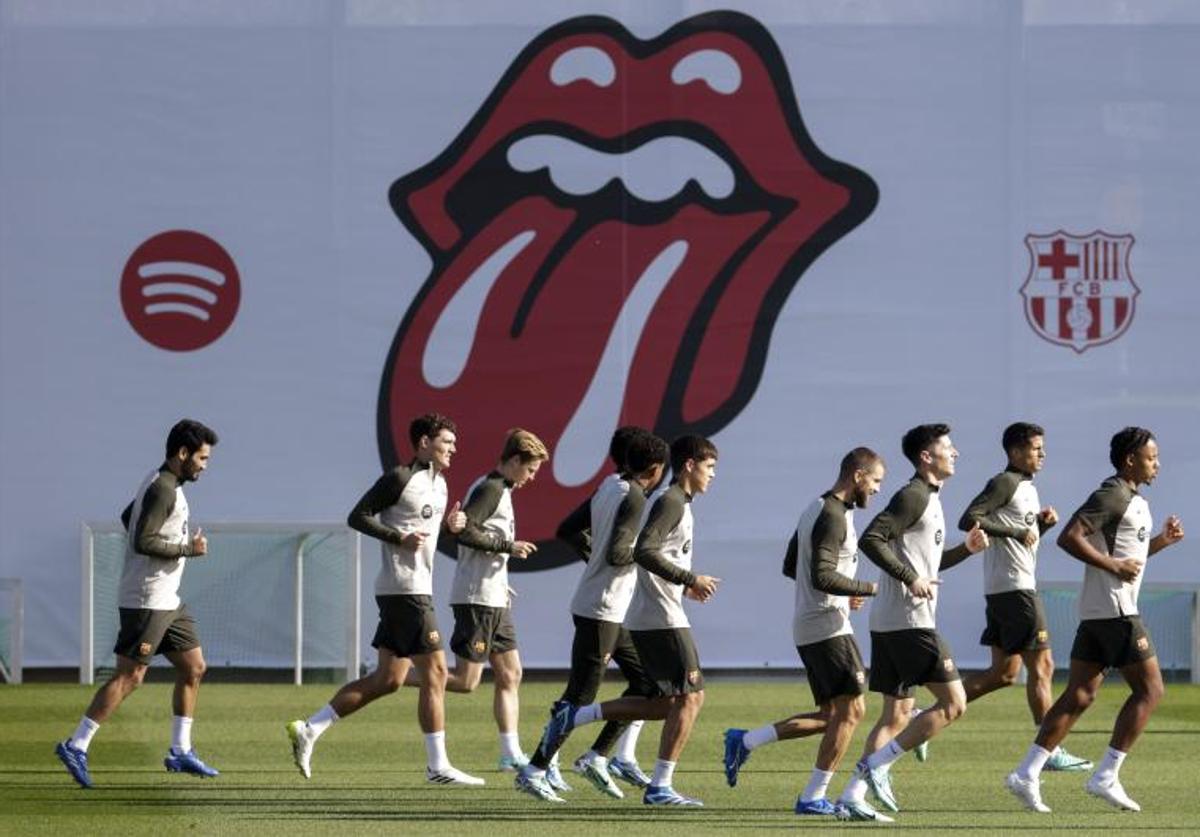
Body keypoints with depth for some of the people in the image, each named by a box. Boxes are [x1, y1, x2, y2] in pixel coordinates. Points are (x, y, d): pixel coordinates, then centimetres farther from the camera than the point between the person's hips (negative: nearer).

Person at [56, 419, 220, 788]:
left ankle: (180, 751, 16)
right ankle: (76, 747, -7)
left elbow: (128, 518, 29)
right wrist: (188, 549, -16)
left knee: (193, 668, 11)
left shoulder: (163, 484, 13)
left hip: (167, 601, 10)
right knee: (128, 676, -9)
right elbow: (143, 542, -26)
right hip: (146, 601, -10)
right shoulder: (163, 490, -17)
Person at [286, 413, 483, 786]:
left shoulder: (439, 483, 17)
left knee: (388, 679, 9)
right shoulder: (400, 479, -10)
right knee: (435, 671, -9)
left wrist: (450, 524, 6)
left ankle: (309, 730, 13)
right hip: (405, 590, -10)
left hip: (418, 589, 10)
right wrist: (399, 538, -18)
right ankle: (438, 766, -5)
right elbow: (358, 516, -9)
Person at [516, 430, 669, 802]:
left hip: (614, 613, 10)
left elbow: (566, 531, 14)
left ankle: (596, 757, 14)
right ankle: (535, 771, -2)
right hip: (601, 612, -10)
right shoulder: (634, 499, -17)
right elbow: (616, 554, -26)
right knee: (579, 696, -6)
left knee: (646, 682, 13)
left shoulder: (607, 486, 9)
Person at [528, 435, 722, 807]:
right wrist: (690, 579, -20)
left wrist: (685, 587, 15)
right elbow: (644, 551, -23)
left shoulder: (677, 504, 19)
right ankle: (660, 787, -7)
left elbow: (655, 555, 25)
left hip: (647, 619, 10)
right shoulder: (672, 503, -11)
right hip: (661, 619, -10)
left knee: (666, 703, 12)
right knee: (690, 696, -7)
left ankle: (574, 715, 12)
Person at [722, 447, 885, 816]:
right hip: (827, 626, -10)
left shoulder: (816, 509, 17)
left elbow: (791, 567, 24)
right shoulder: (833, 517, -15)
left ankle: (745, 742, 11)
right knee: (850, 710, -7)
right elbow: (822, 576, -24)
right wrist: (868, 589, -16)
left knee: (832, 715, 12)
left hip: (807, 627, 10)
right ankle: (813, 796, -6)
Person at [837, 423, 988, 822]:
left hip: (888, 623, 10)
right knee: (953, 703, -9)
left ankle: (852, 797, 6)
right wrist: (911, 579, -21)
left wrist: (966, 549, 16)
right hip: (908, 621, -10)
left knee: (898, 714, 11)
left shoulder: (929, 499, 21)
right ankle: (877, 765, -11)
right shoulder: (913, 496, -10)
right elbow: (871, 540, -20)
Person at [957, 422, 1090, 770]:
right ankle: (1050, 751, -6)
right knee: (1041, 666, -7)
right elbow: (969, 520, -21)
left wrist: (1043, 524, 7)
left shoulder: (1027, 487, 19)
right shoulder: (1004, 484, -10)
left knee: (1005, 672, 10)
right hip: (1014, 588, -10)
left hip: (1007, 590, 10)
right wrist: (1017, 532, -20)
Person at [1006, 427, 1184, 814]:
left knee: (1079, 696, 6)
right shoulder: (1111, 496, -12)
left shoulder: (1134, 501, 19)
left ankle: (1027, 774, 0)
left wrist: (1163, 540, 15)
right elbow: (1070, 537, -21)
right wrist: (1114, 565, -21)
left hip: (1096, 613, 10)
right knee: (1149, 689, -4)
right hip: (1114, 611, -10)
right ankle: (1106, 777, -6)